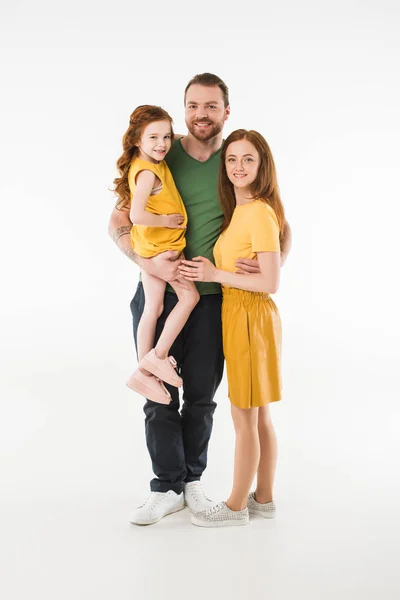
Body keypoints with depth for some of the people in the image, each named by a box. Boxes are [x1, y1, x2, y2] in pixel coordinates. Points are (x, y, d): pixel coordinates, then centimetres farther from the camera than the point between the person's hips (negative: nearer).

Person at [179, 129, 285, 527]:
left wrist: (215, 274, -16)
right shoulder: (237, 209, 11)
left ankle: (235, 506, 14)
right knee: (259, 416, 15)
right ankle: (263, 499, 27)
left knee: (244, 417, 2)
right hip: (238, 315, 9)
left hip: (250, 317, -9)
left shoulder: (259, 212, -17)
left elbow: (270, 282, -20)